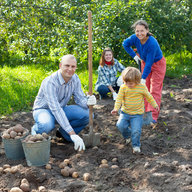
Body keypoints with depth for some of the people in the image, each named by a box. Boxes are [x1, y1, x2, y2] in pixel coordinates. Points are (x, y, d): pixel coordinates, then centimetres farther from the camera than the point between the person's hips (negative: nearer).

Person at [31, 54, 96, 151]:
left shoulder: (75, 79, -10)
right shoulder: (50, 82, -31)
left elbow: (80, 99, -6)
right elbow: (56, 109, -37)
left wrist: (87, 102, -35)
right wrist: (73, 134, -43)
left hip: (62, 109, 6)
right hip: (43, 110, -6)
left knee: (87, 114, -16)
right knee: (47, 125, -41)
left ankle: (64, 131, 7)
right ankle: (36, 130, -4)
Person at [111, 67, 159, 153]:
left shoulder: (142, 87, -9)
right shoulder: (123, 87, -7)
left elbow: (149, 97, 6)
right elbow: (119, 98, -6)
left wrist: (154, 105, 16)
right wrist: (116, 109, -19)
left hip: (137, 114, -2)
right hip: (125, 112, 3)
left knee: (136, 130, -14)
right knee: (120, 125, -13)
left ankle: (136, 145, 9)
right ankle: (128, 136, 19)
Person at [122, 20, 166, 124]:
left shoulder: (152, 43, -36)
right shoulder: (135, 38, -20)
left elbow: (149, 63, -33)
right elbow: (125, 44, 4)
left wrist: (143, 78, -30)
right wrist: (134, 55, -2)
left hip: (157, 64, -6)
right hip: (145, 62, 6)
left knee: (155, 90, -10)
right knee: (145, 88, 10)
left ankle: (153, 117, -15)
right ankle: (147, 112, 20)